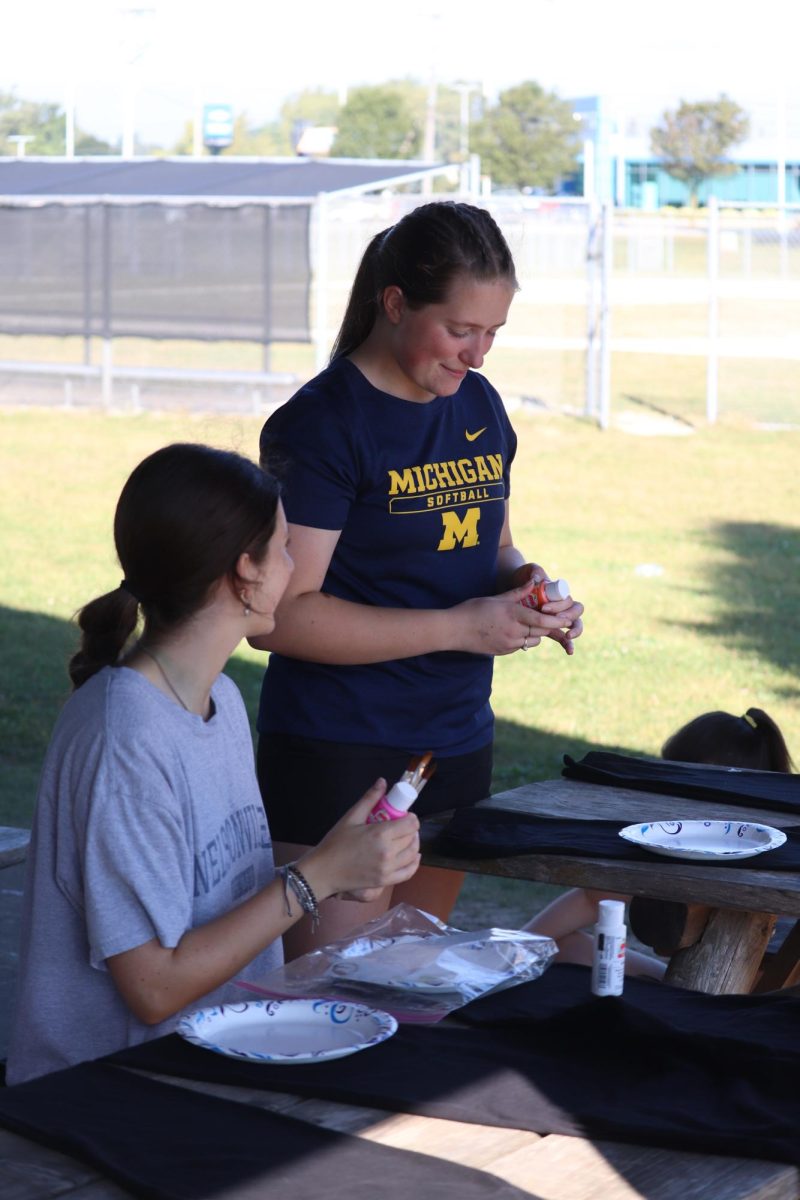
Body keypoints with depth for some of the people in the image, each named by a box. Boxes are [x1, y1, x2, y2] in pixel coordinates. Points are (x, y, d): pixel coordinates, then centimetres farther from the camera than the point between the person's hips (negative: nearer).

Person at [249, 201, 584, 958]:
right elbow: (280, 617, -19)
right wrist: (460, 626, -21)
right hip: (338, 755, -7)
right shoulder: (321, 425, -13)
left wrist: (524, 585, -1)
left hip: (456, 747, 7)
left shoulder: (479, 406, 10)